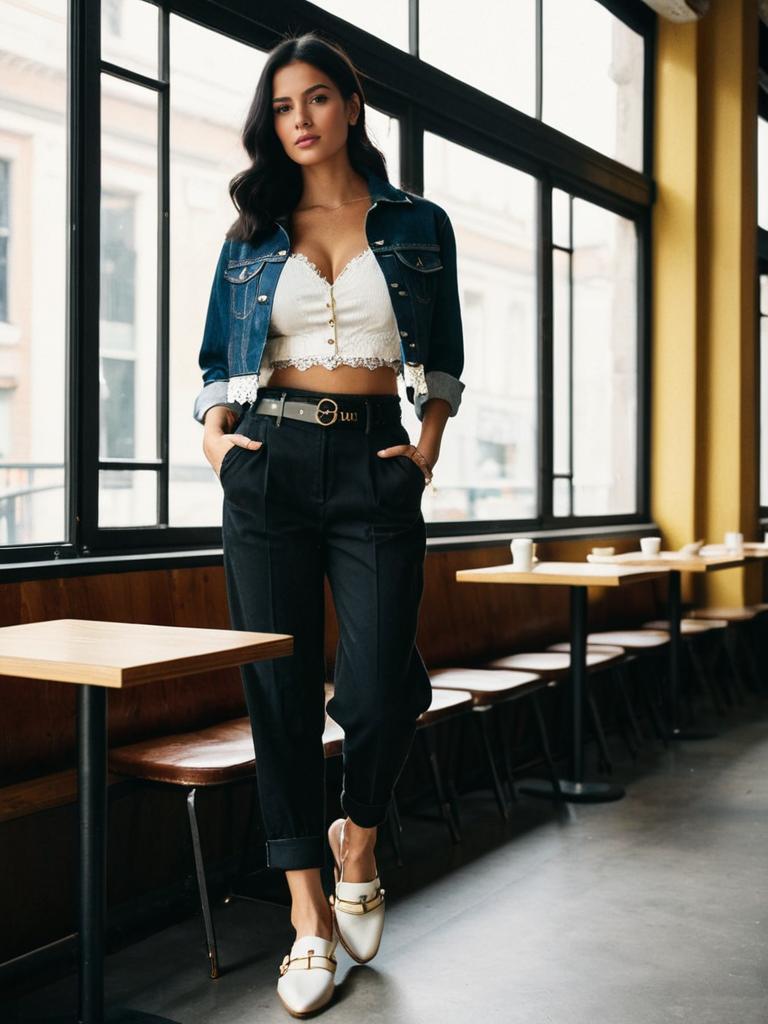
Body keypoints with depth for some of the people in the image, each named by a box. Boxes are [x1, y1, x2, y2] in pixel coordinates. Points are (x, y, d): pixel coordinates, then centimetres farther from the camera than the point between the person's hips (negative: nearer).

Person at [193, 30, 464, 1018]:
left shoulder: (418, 225, 11)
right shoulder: (252, 234, 13)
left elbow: (445, 356, 16)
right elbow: (217, 357, 17)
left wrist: (428, 444, 3)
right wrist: (213, 436, 0)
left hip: (373, 464, -1)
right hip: (268, 464, 1)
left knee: (381, 686, -11)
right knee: (280, 686, -1)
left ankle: (358, 841, 23)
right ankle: (310, 918, 10)